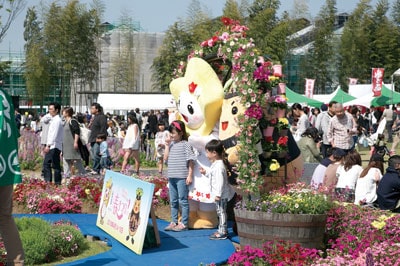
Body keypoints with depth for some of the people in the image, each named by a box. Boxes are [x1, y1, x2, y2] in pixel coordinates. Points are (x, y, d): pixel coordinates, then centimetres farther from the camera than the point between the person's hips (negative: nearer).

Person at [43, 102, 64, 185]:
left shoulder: (57, 120, -13)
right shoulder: (53, 119, 18)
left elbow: (54, 134, -21)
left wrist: (48, 145, -25)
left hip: (54, 146, -10)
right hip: (51, 146, 10)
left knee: (56, 165, -8)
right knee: (46, 163, 12)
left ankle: (57, 183, -6)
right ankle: (47, 181, 14)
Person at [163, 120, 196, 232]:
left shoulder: (185, 144, -7)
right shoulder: (171, 144, 12)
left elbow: (191, 161, -9)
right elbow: (166, 159, 8)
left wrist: (190, 175, -13)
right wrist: (167, 146, 3)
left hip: (182, 177, -7)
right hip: (172, 177, 7)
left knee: (183, 201, -1)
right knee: (173, 201, 14)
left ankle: (184, 223, 4)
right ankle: (174, 222, 22)